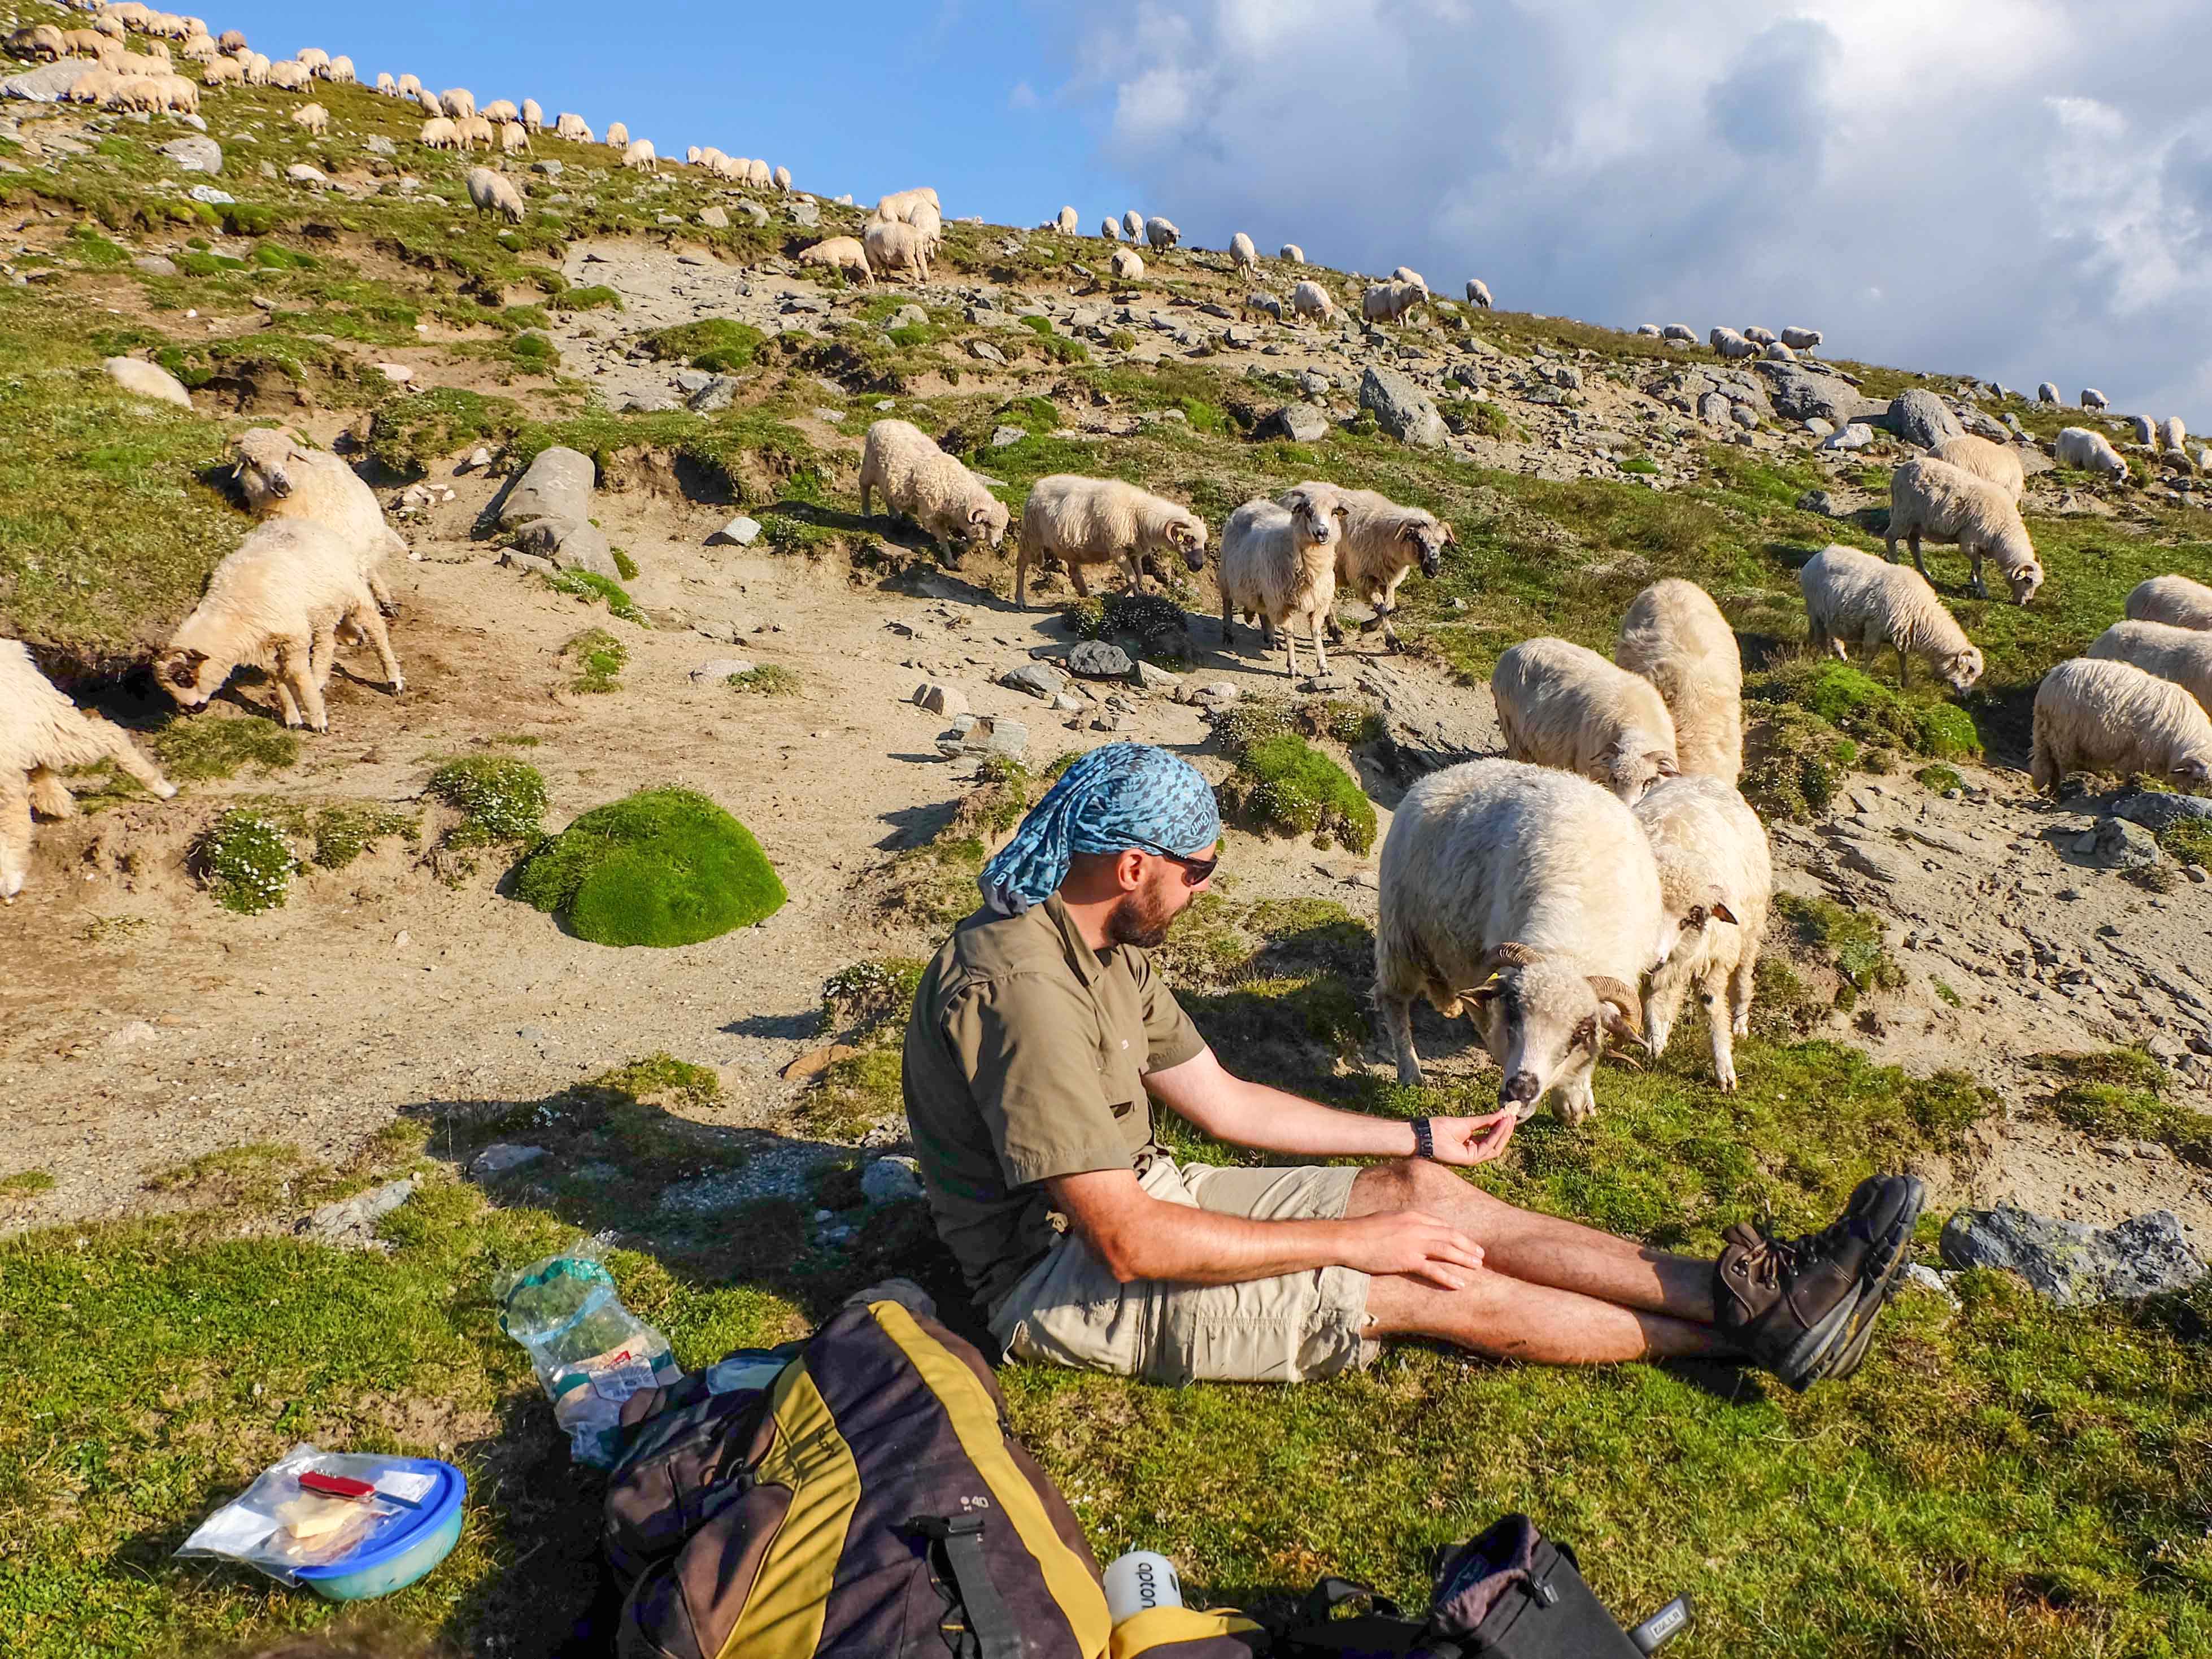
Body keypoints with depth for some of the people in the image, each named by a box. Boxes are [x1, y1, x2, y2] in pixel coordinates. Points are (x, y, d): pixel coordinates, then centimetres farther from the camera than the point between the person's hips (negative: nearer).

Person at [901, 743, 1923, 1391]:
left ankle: (1746, 1288, 2)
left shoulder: (1097, 943, 3)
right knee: (1429, 1288, -13)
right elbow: (1127, 1244, -30)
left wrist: (1420, 1138, 12)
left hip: (1136, 1197, 9)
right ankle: (1760, 1325, 1)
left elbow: (1222, 1101, 11)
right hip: (1060, 1274, -9)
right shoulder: (1025, 987, -29)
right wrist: (1355, 1240, -22)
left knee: (1429, 1192, -2)